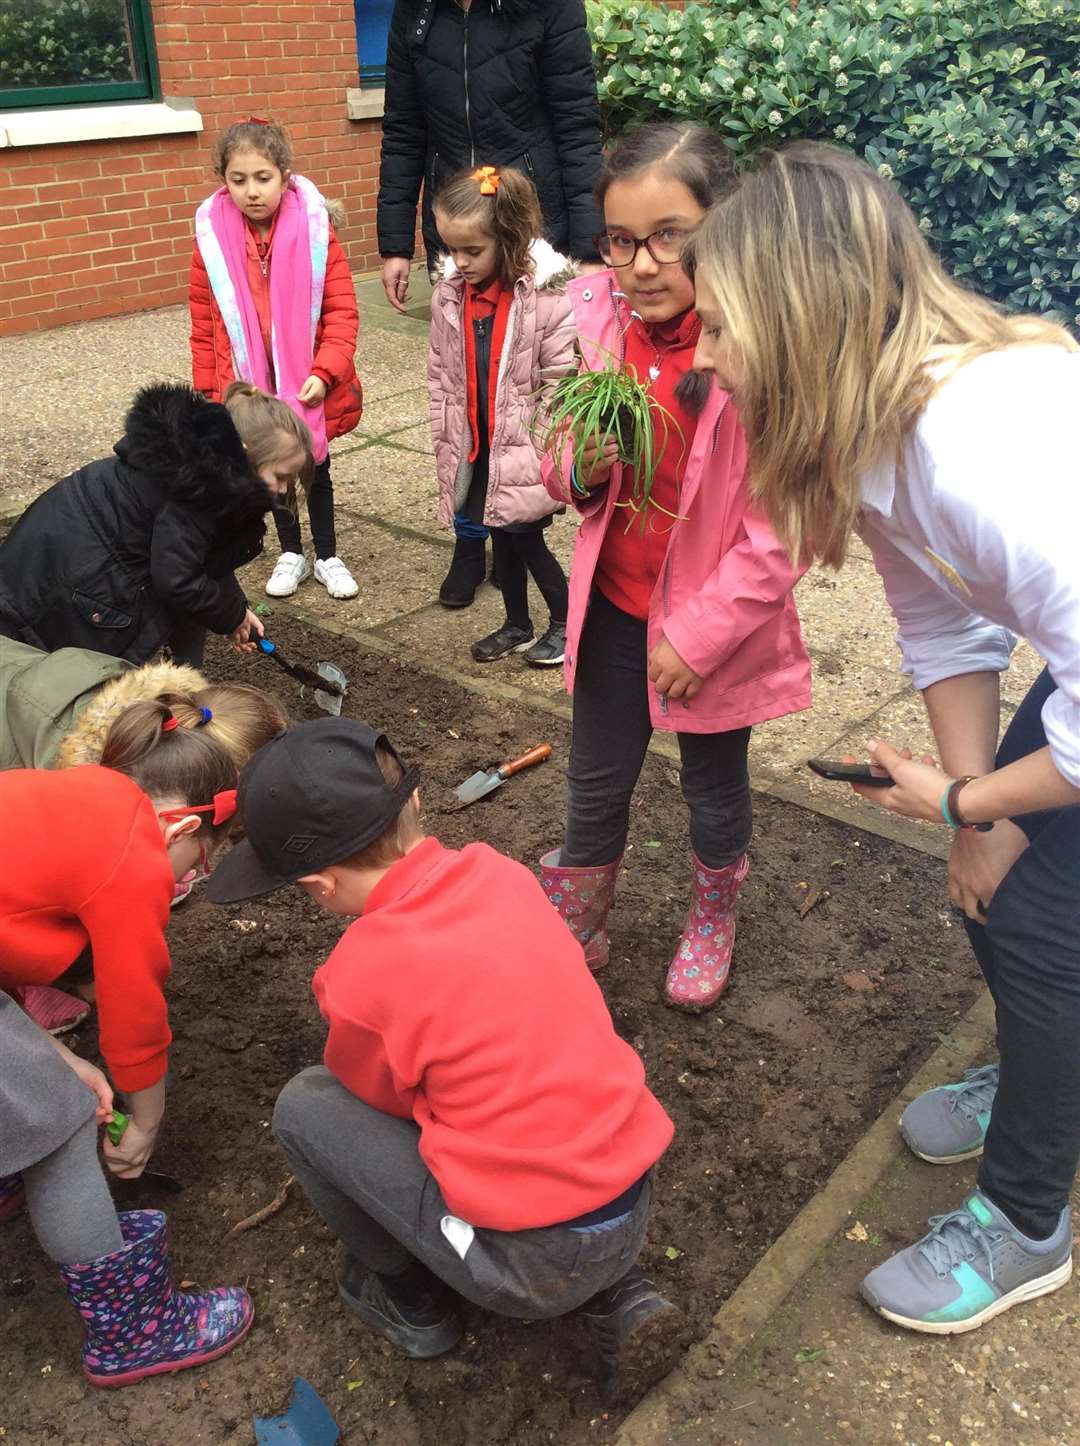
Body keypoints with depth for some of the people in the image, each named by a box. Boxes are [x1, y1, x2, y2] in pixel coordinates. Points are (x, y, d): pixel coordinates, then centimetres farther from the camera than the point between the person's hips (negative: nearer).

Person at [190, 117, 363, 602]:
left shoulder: (315, 230, -12)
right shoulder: (212, 239, -7)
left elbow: (342, 311, -11)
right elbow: (203, 324, 0)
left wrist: (325, 371, -20)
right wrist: (207, 389, 1)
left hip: (308, 383, -1)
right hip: (249, 385, 1)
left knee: (315, 467, 13)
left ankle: (327, 556, 28)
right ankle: (291, 554, 31)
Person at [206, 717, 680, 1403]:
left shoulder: (364, 978, -19)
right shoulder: (500, 872, -1)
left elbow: (375, 1098, 3)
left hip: (532, 1263, -6)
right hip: (637, 1208, 7)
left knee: (304, 1107, 4)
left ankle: (412, 1301, 23)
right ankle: (621, 1298, 20)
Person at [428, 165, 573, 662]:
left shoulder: (548, 297, -17)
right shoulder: (448, 294, 1)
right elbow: (441, 375, 9)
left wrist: (540, 452, -15)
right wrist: (445, 440, 8)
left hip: (524, 453, -5)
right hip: (475, 448, 6)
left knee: (523, 537, 1)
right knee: (502, 536, 16)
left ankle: (566, 621, 24)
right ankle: (517, 626, 34)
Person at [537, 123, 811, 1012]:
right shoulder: (597, 319, -7)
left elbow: (779, 534, -19)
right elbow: (564, 469, 5)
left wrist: (700, 634, -16)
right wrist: (581, 470, -17)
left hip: (714, 625, -3)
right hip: (614, 606, 4)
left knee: (715, 793, 20)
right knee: (596, 789, 18)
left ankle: (713, 923, 49)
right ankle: (571, 937, 42)